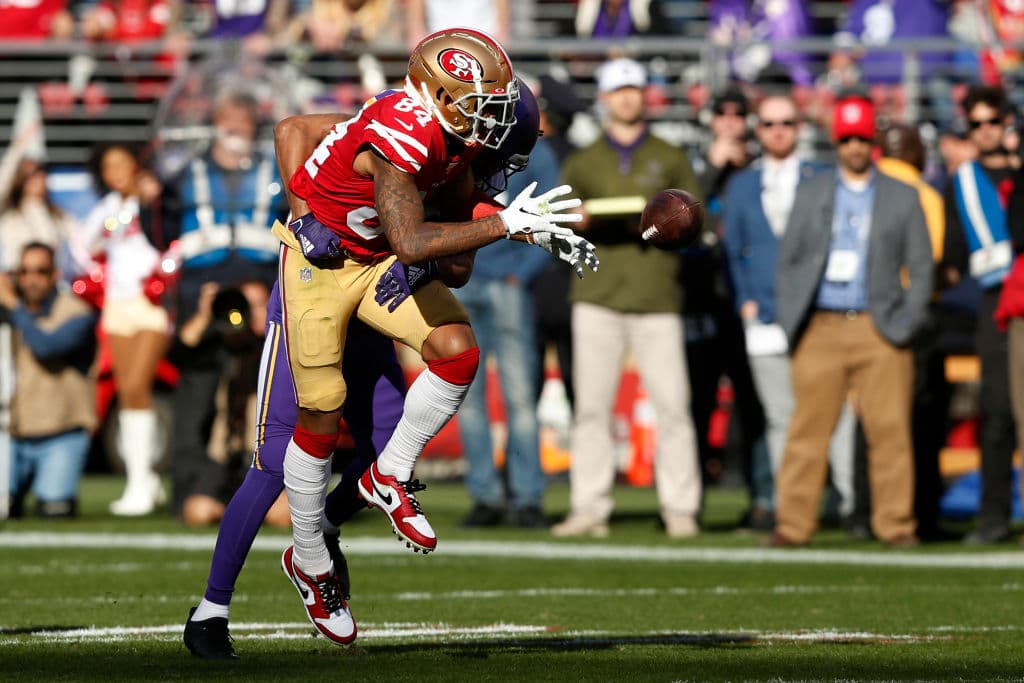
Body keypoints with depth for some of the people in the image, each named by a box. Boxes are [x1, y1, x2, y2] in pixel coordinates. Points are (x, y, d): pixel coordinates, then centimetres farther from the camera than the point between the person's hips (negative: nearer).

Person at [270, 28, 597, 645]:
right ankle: (309, 561, 16)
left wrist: (540, 233, -2)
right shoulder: (398, 137, -34)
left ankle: (391, 478, 6)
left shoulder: (455, 130, -8)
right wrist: (506, 225, -40)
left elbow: (460, 198, 10)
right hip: (322, 263, -7)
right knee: (321, 413, -2)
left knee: (457, 351, -15)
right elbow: (411, 243, -41)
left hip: (380, 261, 7)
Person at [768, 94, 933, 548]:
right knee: (808, 428, -3)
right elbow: (788, 260, 13)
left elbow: (921, 268, 10)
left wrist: (907, 322, -1)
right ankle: (792, 524, -1)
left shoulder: (903, 197, 11)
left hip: (878, 330, 0)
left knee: (890, 429, -5)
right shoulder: (810, 193, 13)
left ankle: (896, 524, 1)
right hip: (820, 330, 1)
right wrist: (788, 322, 2)